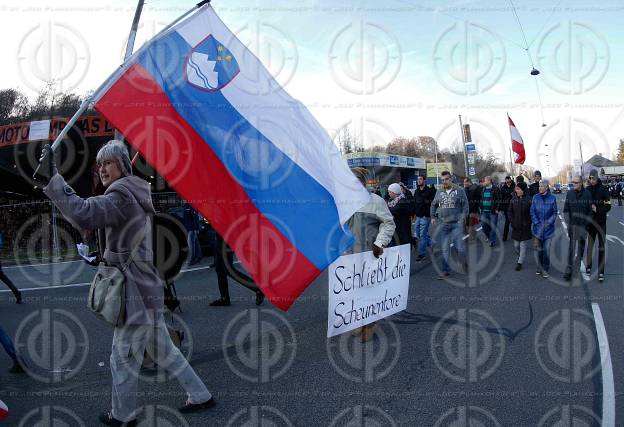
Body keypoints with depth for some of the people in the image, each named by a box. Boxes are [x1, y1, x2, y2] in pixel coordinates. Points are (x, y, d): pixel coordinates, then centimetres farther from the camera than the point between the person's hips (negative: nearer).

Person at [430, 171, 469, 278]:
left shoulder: (459, 190, -1)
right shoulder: (439, 192, 9)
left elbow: (465, 205, -1)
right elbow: (433, 205, 20)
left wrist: (463, 217, -10)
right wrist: (433, 217, 13)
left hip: (457, 223, -3)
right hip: (443, 224, 3)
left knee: (459, 247, -4)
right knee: (444, 248, 5)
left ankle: (465, 265, 21)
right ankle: (445, 270, 13)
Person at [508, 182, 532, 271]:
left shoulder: (529, 200, -10)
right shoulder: (513, 200, 1)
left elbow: (532, 213, -6)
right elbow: (509, 212, 7)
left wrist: (528, 223, -11)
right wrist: (512, 222, -2)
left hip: (525, 227, -4)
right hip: (516, 227, 4)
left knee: (523, 245, 2)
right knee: (516, 245, 12)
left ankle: (520, 262, 9)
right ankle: (520, 256, 37)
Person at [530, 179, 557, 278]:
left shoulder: (552, 198, -5)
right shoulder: (535, 198, -1)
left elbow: (555, 213, 1)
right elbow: (532, 212, 1)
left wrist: (548, 223, -10)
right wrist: (537, 223, -8)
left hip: (548, 229, -1)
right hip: (537, 228, 1)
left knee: (546, 250, -1)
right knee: (539, 249, 8)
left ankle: (545, 269, 14)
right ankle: (540, 267, 23)